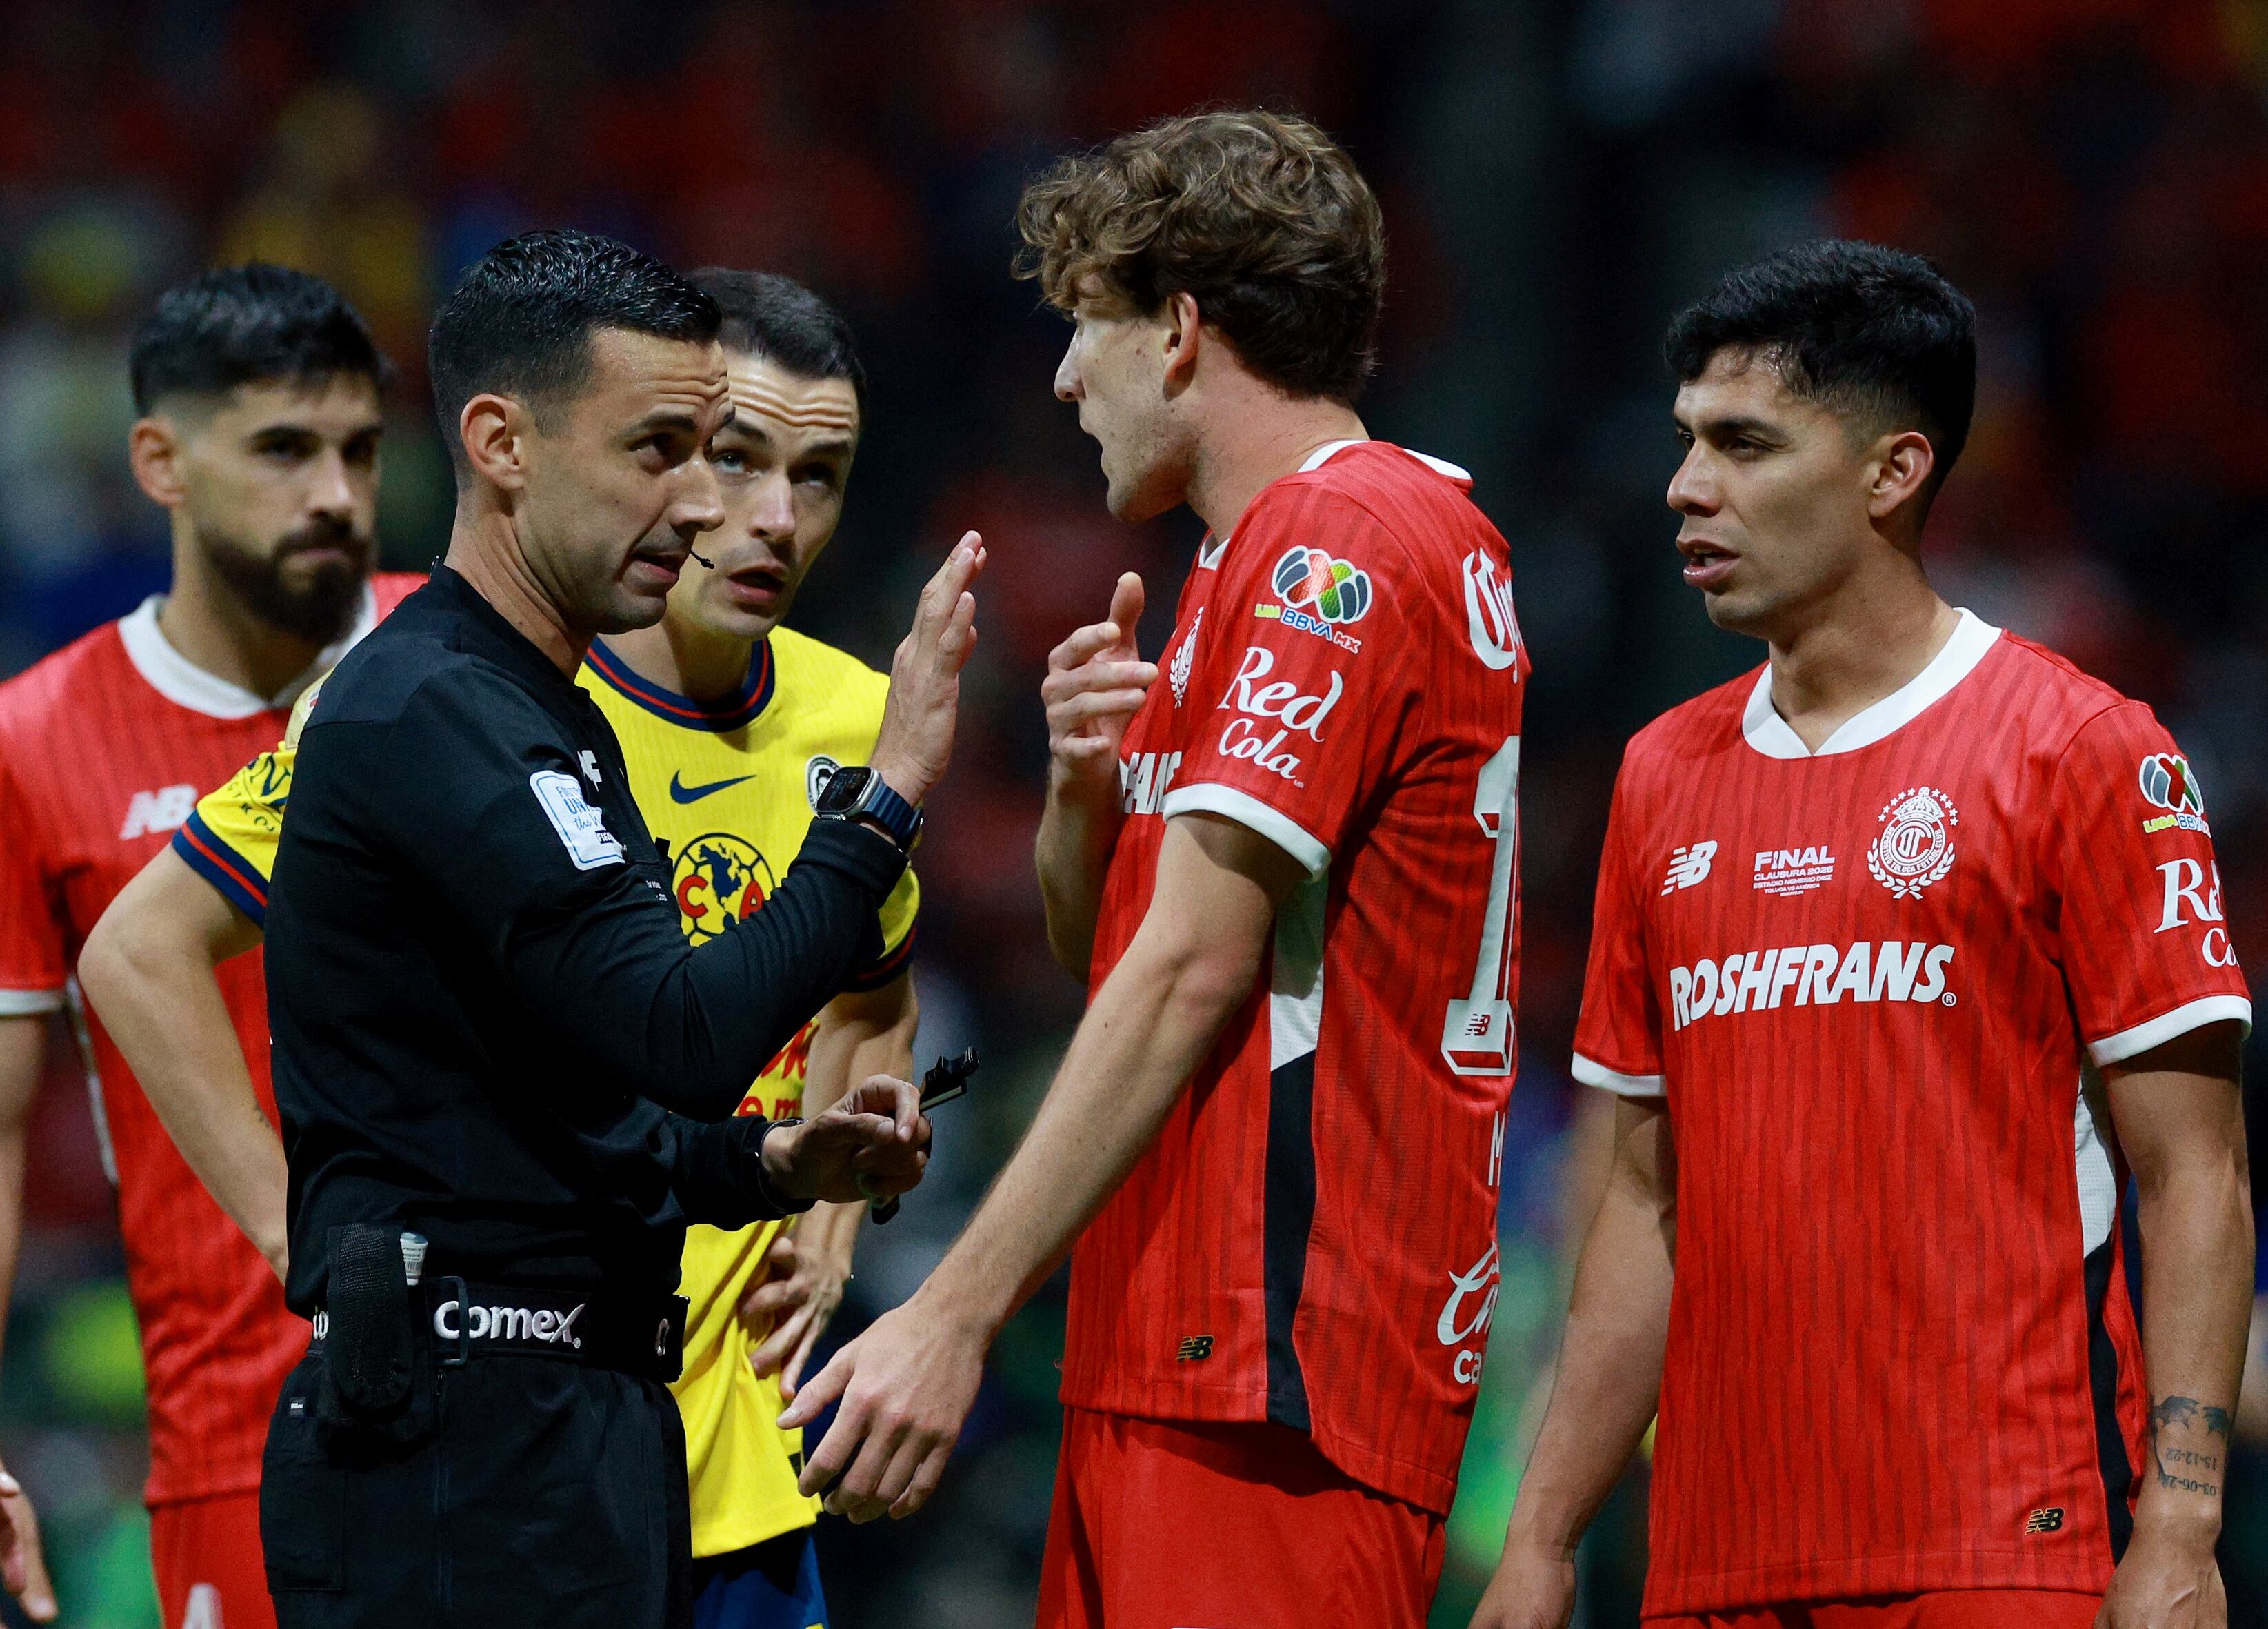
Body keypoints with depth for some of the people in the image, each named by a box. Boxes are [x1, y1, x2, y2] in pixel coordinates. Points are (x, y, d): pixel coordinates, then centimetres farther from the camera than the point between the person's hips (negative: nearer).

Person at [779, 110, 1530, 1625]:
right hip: (1173, 1336, 10)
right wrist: (1083, 786, 1)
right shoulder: (1263, 558, 21)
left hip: (1276, 1363, -10)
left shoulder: (1336, 545, -11)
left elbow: (1194, 971, -18)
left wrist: (959, 1312, -19)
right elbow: (1102, 949, 24)